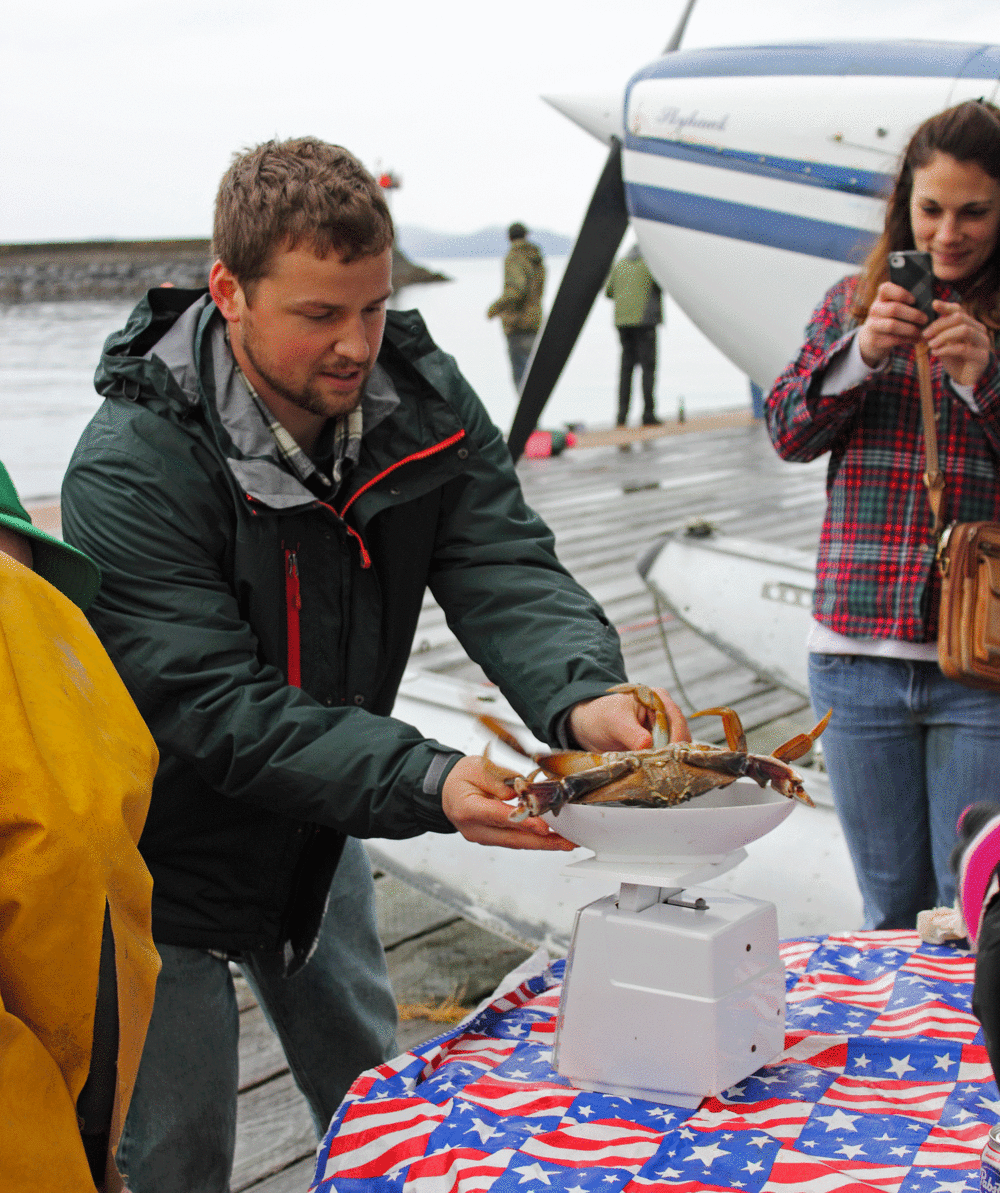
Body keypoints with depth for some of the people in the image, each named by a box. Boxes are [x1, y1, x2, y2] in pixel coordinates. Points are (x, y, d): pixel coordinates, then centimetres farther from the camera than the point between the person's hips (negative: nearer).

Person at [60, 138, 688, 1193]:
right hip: (169, 861, -5)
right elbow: (216, 706, -34)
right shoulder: (130, 470, -30)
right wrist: (426, 785, -46)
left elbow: (503, 565, -20)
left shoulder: (418, 394, -12)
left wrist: (581, 695, -42)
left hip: (317, 836, 6)